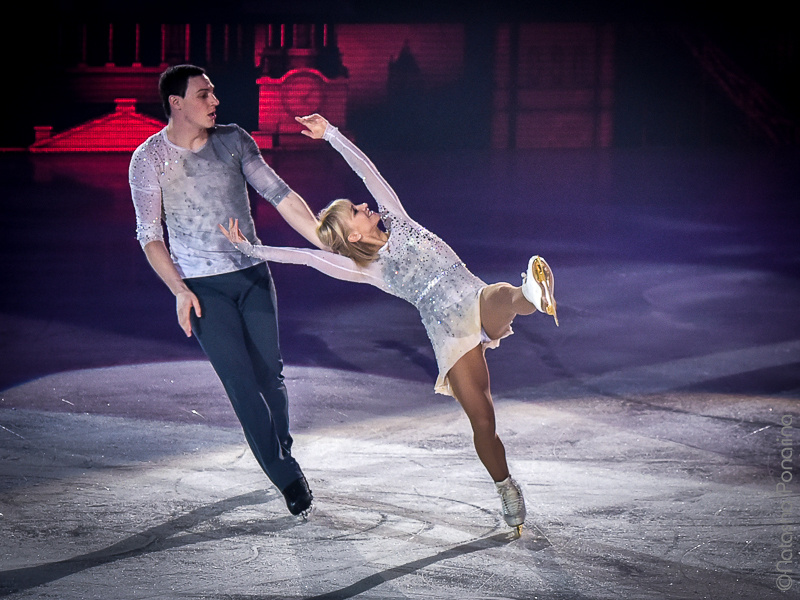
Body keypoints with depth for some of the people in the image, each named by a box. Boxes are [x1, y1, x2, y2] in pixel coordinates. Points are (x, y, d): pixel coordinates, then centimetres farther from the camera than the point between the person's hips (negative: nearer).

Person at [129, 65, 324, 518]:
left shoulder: (234, 140, 0)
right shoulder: (149, 159, -7)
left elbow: (280, 195, -2)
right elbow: (150, 235, -4)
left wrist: (328, 242, -7)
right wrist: (180, 291, -12)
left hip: (253, 274, 3)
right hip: (203, 287, -3)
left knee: (270, 371, 4)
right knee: (241, 380, -8)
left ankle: (283, 451, 26)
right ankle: (287, 476, -3)